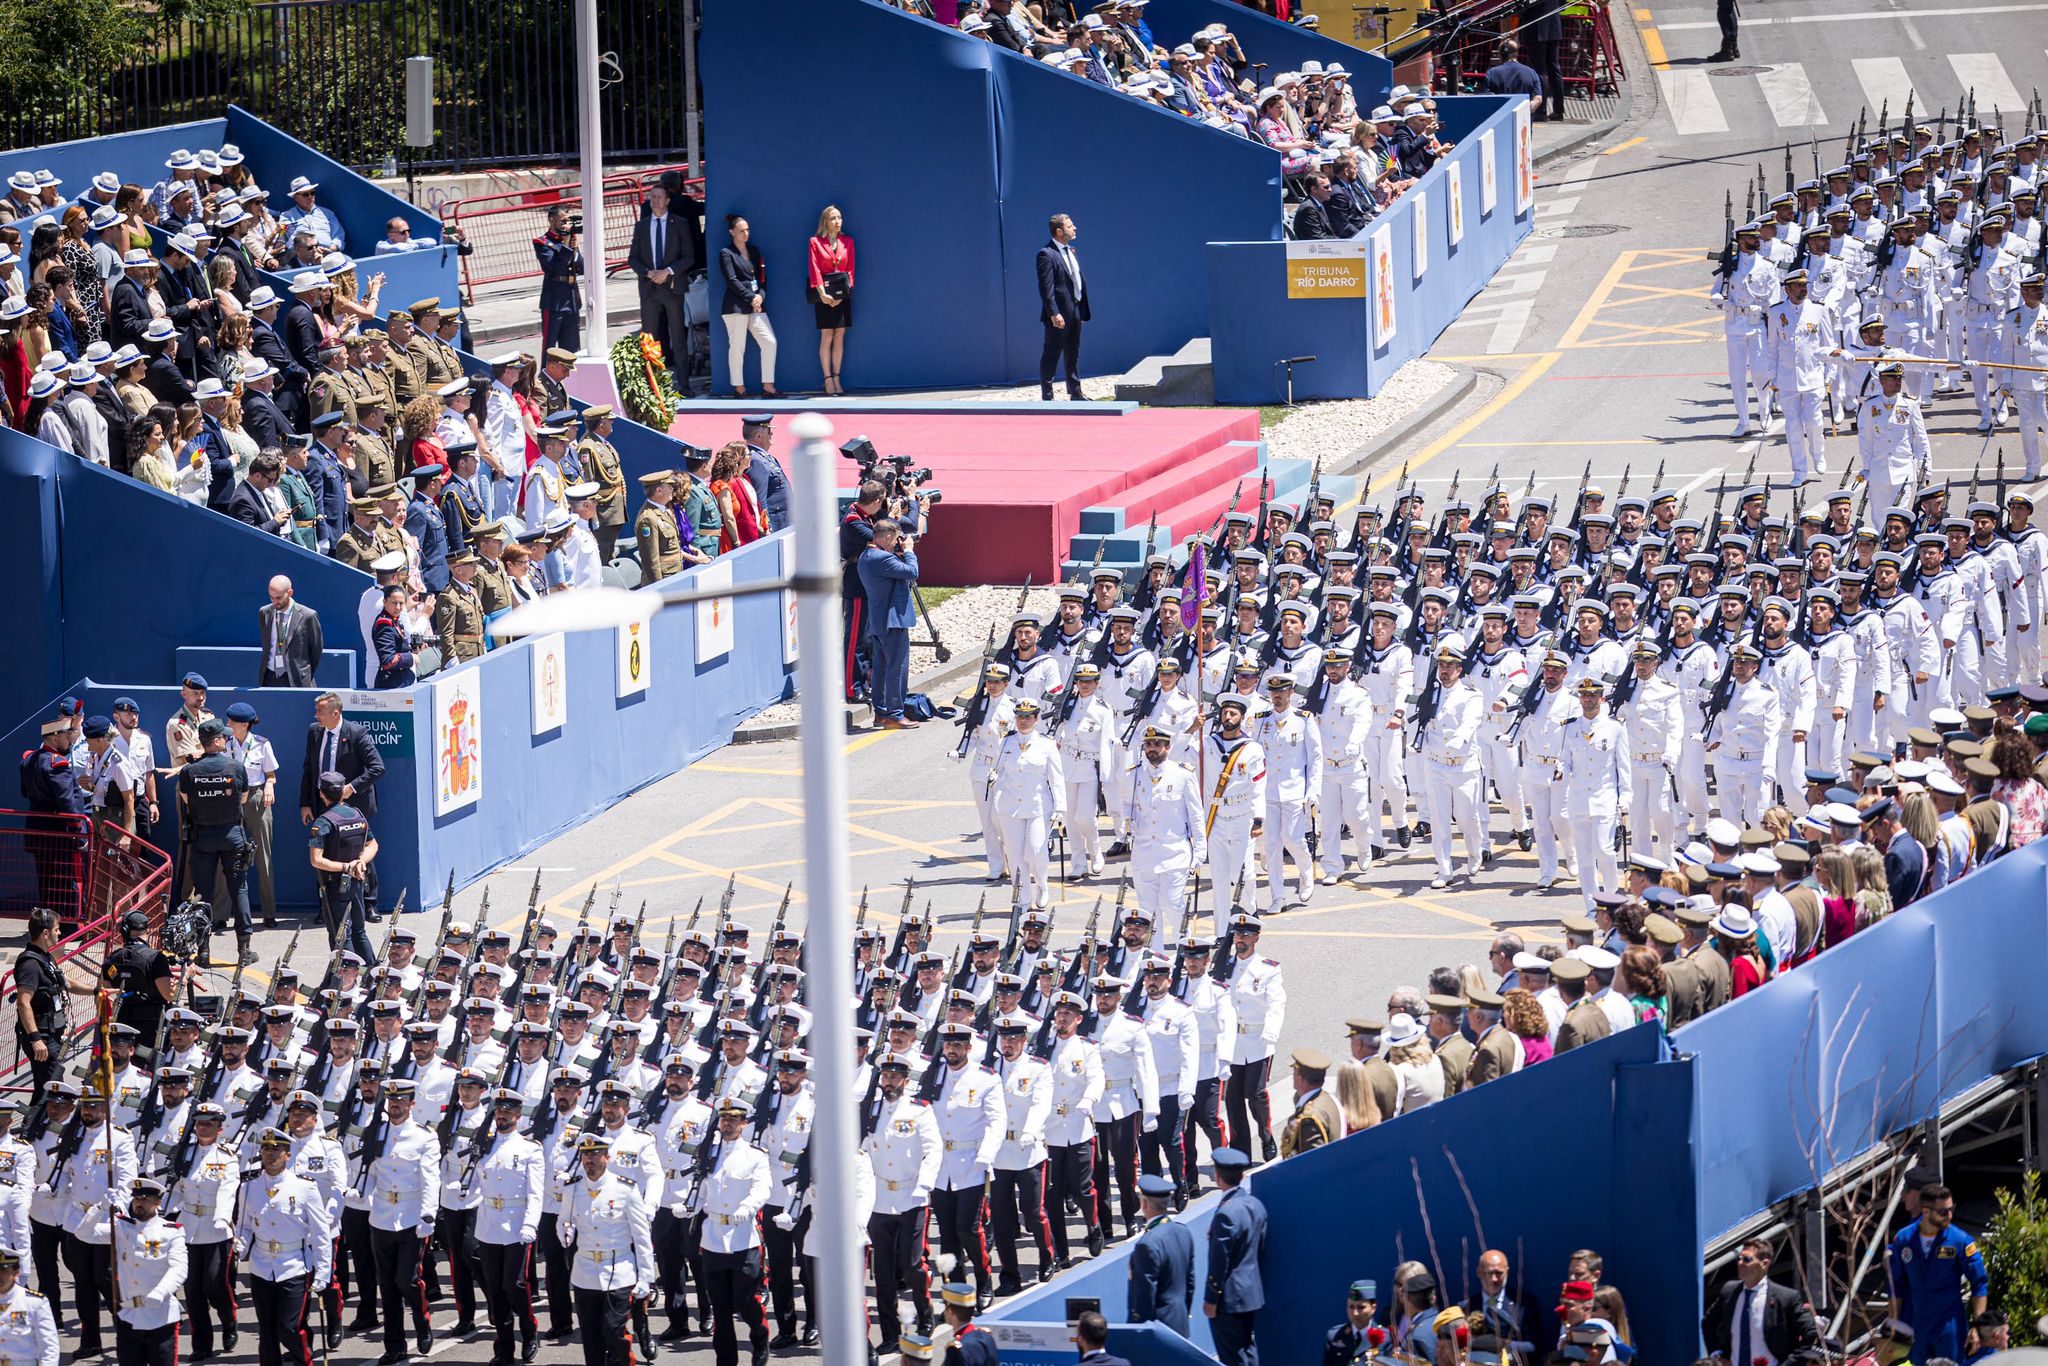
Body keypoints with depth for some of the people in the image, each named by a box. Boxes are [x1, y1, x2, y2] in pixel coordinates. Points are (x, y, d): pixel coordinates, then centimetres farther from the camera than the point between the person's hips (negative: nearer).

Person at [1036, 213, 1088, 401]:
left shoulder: (1071, 251, 14)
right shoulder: (1047, 254, -13)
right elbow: (1046, 287, -19)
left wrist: (1082, 310, 14)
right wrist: (1054, 314, -24)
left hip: (1075, 312, 9)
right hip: (1059, 315, -9)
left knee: (1073, 355, 15)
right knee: (1051, 355, -1)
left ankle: (1075, 393, 22)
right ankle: (1046, 396, 3)